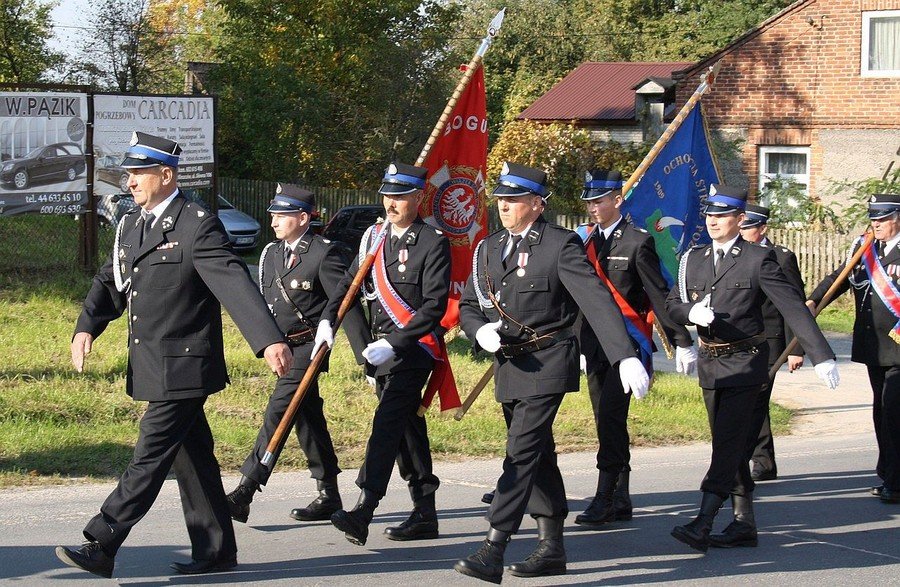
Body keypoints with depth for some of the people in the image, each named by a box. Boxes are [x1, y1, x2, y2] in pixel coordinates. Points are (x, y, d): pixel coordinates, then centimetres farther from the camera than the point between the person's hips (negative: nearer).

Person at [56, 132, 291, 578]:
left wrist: (270, 340, -35)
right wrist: (86, 328, -4)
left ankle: (100, 546, -5)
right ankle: (216, 550, 22)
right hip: (152, 368, 9)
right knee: (191, 458, 14)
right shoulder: (130, 227, 12)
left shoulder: (199, 226, -14)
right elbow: (109, 282, 16)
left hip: (183, 368, -9)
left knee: (150, 457, -6)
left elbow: (235, 284, -24)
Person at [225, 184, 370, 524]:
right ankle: (328, 496, 20)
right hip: (283, 348, 8)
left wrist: (366, 356, -14)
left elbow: (347, 305, -13)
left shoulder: (324, 254, -12)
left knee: (277, 414, -14)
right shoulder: (271, 254, 10)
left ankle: (244, 493, -17)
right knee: (307, 419, 12)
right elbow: (264, 301, 19)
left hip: (309, 346, -8)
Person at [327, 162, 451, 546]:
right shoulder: (374, 237, 11)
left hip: (415, 350, -7)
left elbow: (433, 308, -15)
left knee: (387, 424, -18)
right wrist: (328, 321, -2)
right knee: (408, 430, 12)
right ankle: (424, 515, 19)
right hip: (383, 351, 7)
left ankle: (363, 512, -26)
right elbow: (350, 284, 16)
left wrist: (393, 342, -21)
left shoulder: (433, 243, -10)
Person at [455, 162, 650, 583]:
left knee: (521, 454, -14)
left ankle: (492, 552, -19)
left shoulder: (561, 246, -9)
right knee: (539, 457, 15)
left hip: (547, 364, -7)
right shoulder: (488, 249, 11)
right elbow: (468, 306, 17)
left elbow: (597, 301, -17)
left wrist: (625, 357, -26)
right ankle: (552, 548, 24)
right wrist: (480, 330, -7)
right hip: (508, 366, 7)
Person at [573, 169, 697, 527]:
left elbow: (659, 295, -5)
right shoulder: (582, 240, 11)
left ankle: (604, 500, -12)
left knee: (611, 418, -14)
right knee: (608, 423, 10)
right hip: (593, 346, 6)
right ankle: (620, 501, 17)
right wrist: (578, 345, 19)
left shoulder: (637, 242, -5)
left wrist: (682, 343, -5)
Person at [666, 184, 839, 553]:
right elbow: (672, 304, 10)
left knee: (728, 442, -12)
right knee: (731, 444, 11)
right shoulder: (693, 259, 10)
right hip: (711, 364, 6)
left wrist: (821, 356, -15)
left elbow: (793, 308, -10)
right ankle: (744, 524, 18)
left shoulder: (758, 259, -7)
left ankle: (703, 524, -18)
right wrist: (692, 312, -14)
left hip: (745, 363, -6)